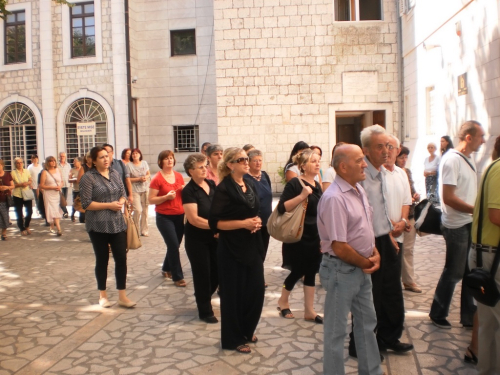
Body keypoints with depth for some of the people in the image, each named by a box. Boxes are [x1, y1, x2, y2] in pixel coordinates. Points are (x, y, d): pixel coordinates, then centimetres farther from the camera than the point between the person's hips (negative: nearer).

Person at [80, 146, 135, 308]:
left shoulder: (115, 173, 8)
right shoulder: (88, 178, -9)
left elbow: (123, 194, 14)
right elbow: (86, 204, -13)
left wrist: (120, 202, -8)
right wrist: (109, 205, -17)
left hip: (118, 224, 4)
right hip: (98, 226, -4)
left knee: (121, 259, 3)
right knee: (102, 260, 8)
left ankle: (122, 296, 13)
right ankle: (103, 295, 25)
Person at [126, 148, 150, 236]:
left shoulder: (144, 163, 7)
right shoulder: (129, 165, -7)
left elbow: (148, 174, 16)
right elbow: (128, 179, -9)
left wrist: (146, 177, -6)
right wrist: (139, 179, -15)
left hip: (144, 189, 5)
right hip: (134, 190, -4)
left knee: (145, 210, 7)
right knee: (138, 210, -15)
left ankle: (144, 230, 20)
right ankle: (136, 230, 3)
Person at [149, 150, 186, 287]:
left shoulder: (179, 176, 6)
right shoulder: (157, 179, -8)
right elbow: (151, 200, -9)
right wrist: (166, 196, -22)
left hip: (180, 216, 5)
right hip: (164, 217, -5)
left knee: (174, 245, 13)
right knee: (173, 245, -8)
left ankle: (166, 269, 36)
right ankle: (177, 277, 3)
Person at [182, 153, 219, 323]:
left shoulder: (212, 184, 3)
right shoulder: (188, 191, -14)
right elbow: (194, 219, -21)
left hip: (215, 237, 6)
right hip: (197, 240, -5)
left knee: (217, 271, 13)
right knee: (202, 274, 5)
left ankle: (202, 296, 41)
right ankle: (205, 311, 22)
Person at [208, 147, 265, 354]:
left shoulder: (250, 185, 10)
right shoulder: (224, 189, -13)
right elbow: (214, 222, -16)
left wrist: (257, 221, 0)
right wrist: (243, 223, -21)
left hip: (253, 246, 7)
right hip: (233, 248, -7)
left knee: (256, 289, 11)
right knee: (233, 292, 5)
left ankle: (247, 330, 33)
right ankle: (233, 339, 22)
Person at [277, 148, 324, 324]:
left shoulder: (317, 185, 9)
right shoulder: (294, 183, -13)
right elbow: (282, 208, -22)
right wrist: (302, 196, -28)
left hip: (314, 236, 7)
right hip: (297, 237, -7)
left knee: (311, 272, 9)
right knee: (298, 271, 3)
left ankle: (309, 310, 19)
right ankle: (283, 302, 27)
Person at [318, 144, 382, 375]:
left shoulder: (359, 190, 5)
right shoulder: (334, 198, -23)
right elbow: (340, 247, -24)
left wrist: (375, 255, 0)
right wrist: (367, 263, -10)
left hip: (362, 268, 9)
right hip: (342, 270, -9)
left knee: (367, 321, 22)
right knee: (336, 329, 7)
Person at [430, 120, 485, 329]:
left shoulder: (469, 160, 11)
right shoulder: (452, 160, -17)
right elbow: (448, 198, -22)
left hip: (470, 224, 8)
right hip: (456, 226, -8)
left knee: (471, 272, 15)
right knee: (453, 273, 4)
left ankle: (469, 316, 28)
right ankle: (437, 314, 22)